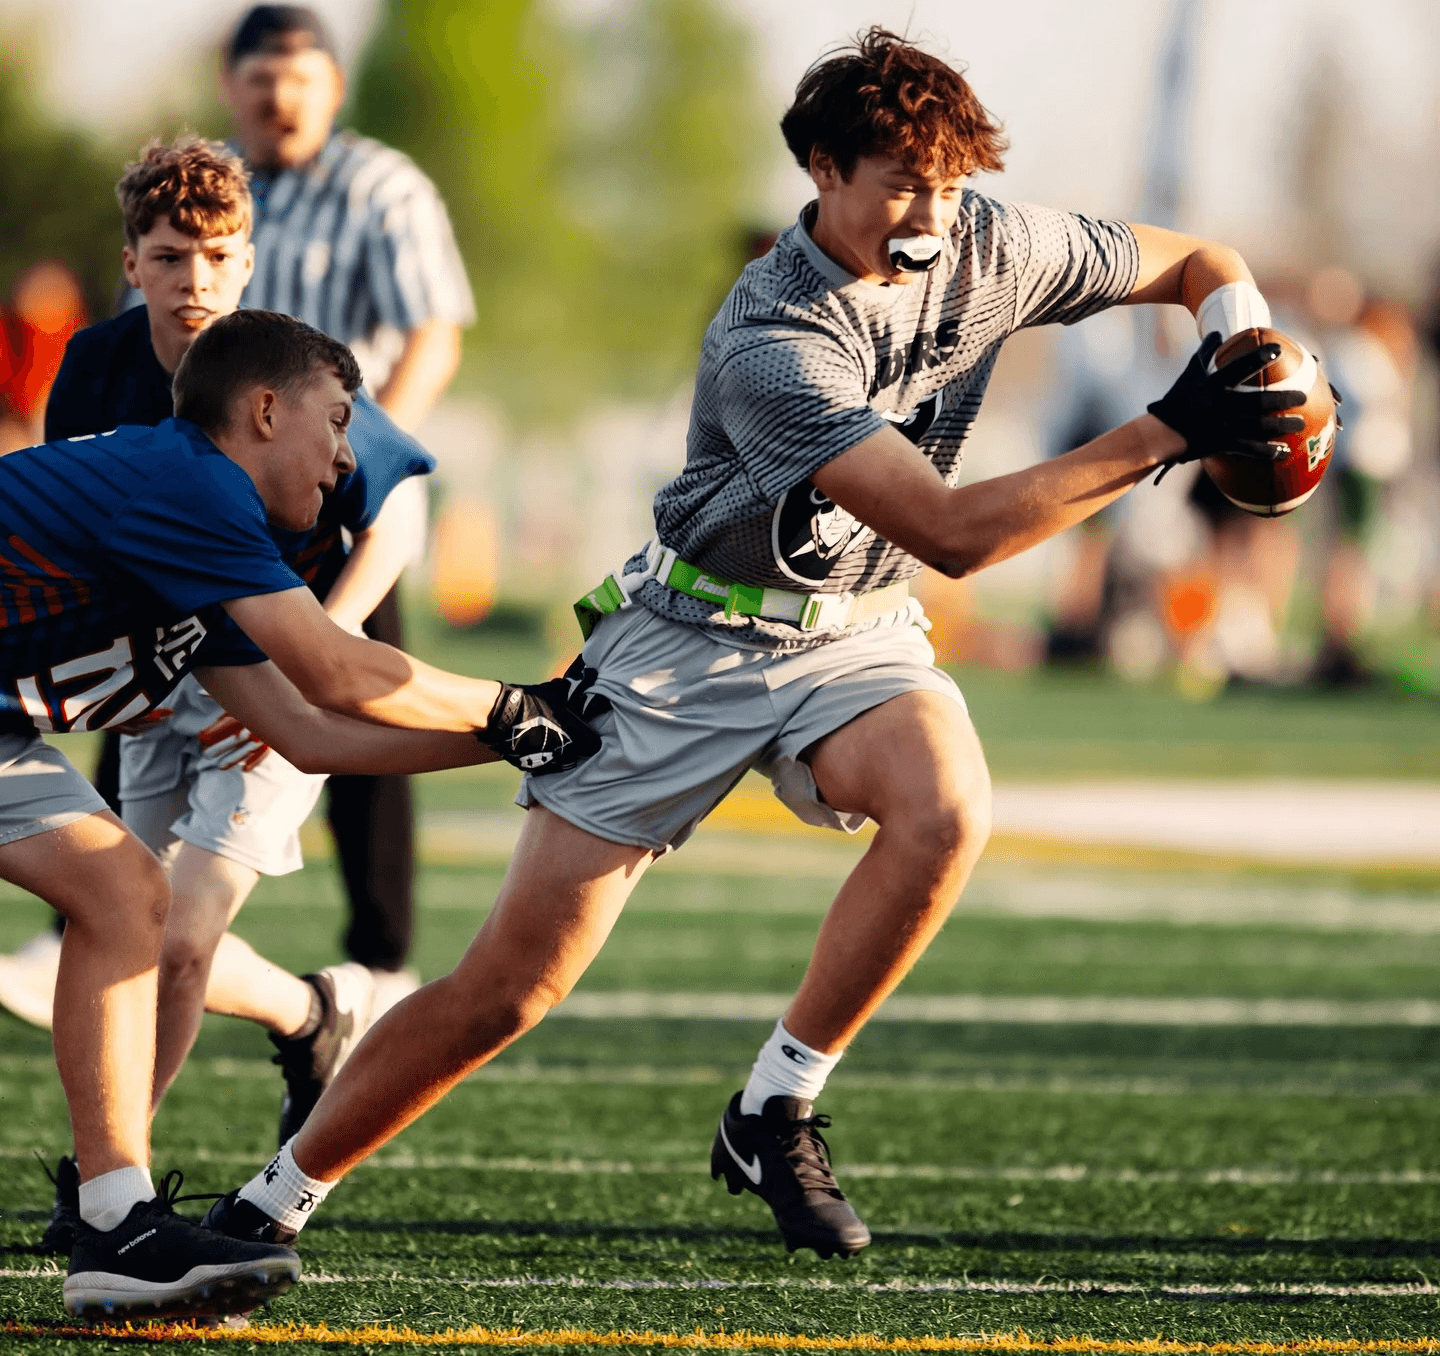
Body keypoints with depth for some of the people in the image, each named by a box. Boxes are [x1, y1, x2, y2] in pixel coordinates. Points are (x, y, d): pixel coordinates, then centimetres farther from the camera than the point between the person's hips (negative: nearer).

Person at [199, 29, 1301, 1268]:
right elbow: (951, 531, -33)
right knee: (511, 984, -6)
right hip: (695, 642, -4)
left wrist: (1245, 361, -18)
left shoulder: (991, 249, -10)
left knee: (947, 808, -31)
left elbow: (1198, 265, 5)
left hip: (853, 636, 4)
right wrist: (1165, 435, -35)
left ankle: (773, 1117, -16)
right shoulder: (770, 345, -28)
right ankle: (277, 1197, 13)